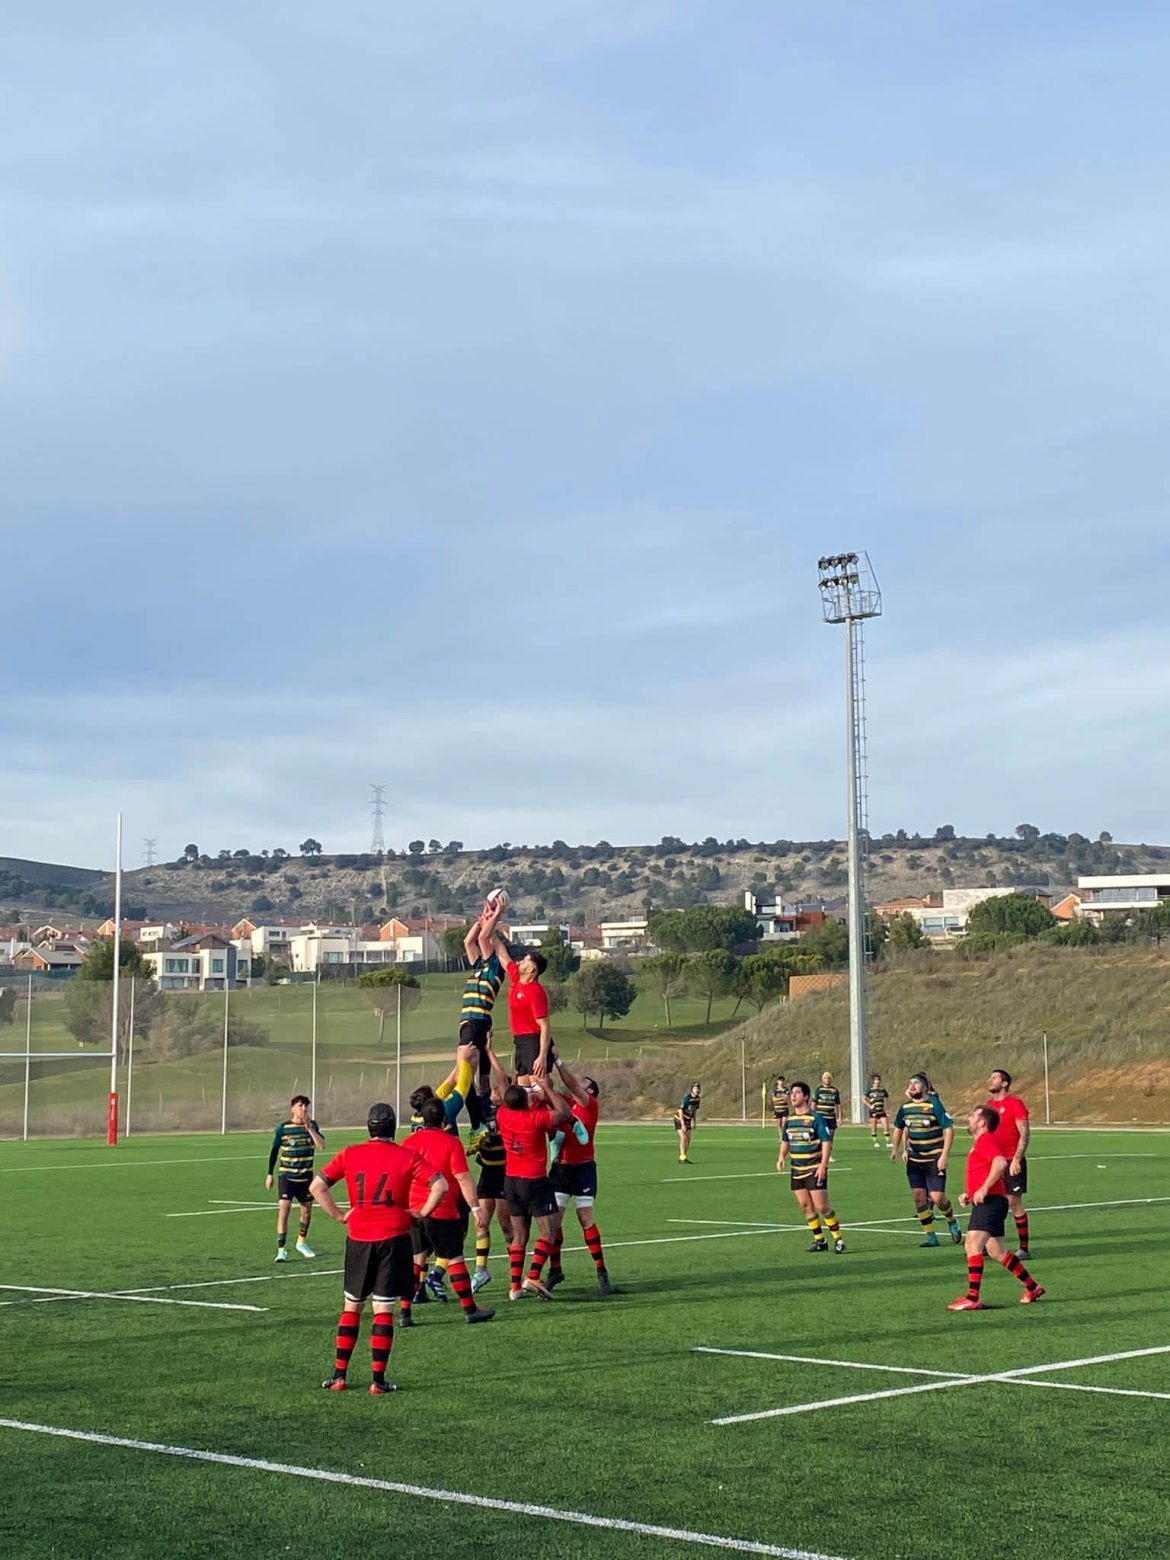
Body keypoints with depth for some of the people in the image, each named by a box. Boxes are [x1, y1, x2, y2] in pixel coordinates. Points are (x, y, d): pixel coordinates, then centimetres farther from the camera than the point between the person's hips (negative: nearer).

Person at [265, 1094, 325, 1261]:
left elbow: (321, 1145, -16)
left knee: (307, 1209, 13)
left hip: (306, 1176, 3)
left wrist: (309, 1128, -24)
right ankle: (281, 1250, -13)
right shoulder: (283, 1128, -8)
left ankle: (302, 1242, 36)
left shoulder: (313, 1125, -1)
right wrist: (270, 1174, 2)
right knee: (284, 1208, -16)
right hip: (286, 1176, -3)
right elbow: (274, 1151, 1)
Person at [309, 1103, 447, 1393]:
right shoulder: (407, 1156, -2)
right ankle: (378, 1380, 0)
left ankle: (339, 1375, 14)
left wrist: (339, 1216, 5)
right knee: (383, 1308, 1)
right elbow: (440, 1185, -10)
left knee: (352, 1306, 14)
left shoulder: (349, 1155, 3)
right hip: (394, 1238, -2)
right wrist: (423, 1213, 0)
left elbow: (317, 1187, 0)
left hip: (358, 1238, 2)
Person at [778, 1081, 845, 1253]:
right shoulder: (790, 1120, 9)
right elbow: (785, 1141, 20)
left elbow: (826, 1142, -12)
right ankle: (819, 1240, 17)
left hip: (815, 1169, -7)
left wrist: (823, 1166, -19)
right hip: (797, 1170, 7)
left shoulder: (816, 1118, -11)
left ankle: (838, 1239, 4)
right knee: (806, 1206, 7)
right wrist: (782, 1158, 2)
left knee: (822, 1206, -8)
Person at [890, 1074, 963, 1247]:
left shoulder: (934, 1104, -14)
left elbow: (949, 1129, -14)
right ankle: (931, 1237, 10)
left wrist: (944, 1156, -18)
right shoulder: (905, 1107, 4)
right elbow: (899, 1128, 21)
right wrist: (896, 1149, 16)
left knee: (937, 1197, -8)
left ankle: (952, 1222, 23)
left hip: (934, 1159, -5)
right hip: (914, 1159, 5)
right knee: (919, 1197, -1)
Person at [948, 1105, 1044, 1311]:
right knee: (997, 1252, 15)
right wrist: (968, 1194, 20)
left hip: (990, 1202, -11)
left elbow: (1001, 1163, -27)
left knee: (973, 1245, -19)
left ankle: (972, 1298, -24)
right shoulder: (979, 1142, 22)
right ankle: (1032, 1287, 26)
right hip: (986, 1203, 11)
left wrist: (983, 1189, -26)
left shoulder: (986, 1140, -9)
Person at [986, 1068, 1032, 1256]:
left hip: (1012, 1162, -6)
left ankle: (1024, 1247, 3)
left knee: (1014, 1202, -5)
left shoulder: (1015, 1103, -8)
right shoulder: (989, 1105, 14)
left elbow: (1025, 1134, -12)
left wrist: (1016, 1160, -19)